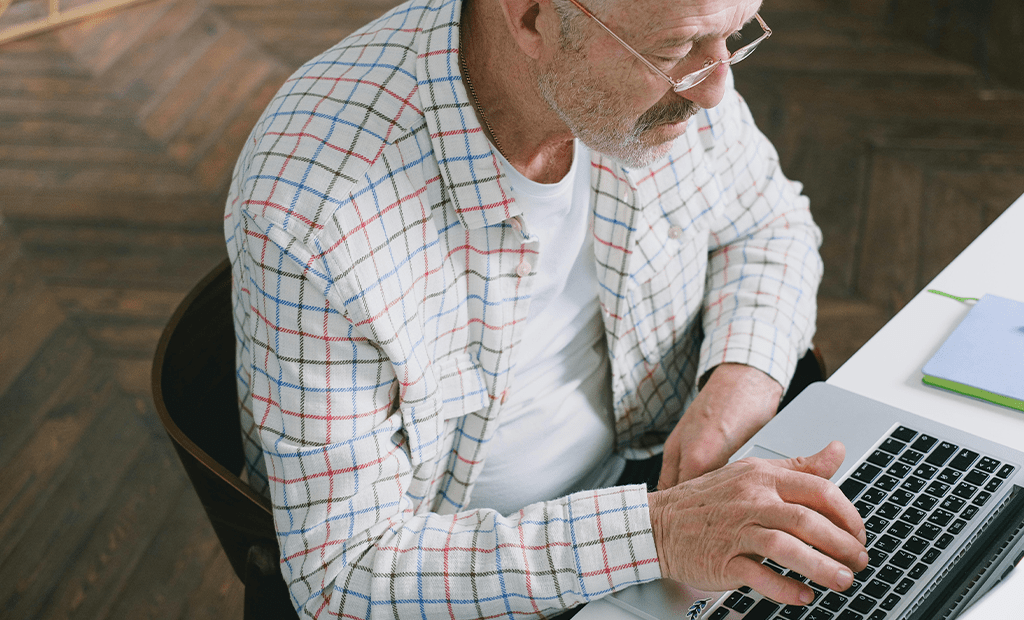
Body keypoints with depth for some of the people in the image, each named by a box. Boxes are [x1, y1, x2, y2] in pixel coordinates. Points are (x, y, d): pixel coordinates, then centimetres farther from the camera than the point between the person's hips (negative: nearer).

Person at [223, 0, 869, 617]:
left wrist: (741, 378, -15)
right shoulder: (312, 214, -31)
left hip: (644, 470, 5)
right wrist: (655, 532, -34)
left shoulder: (665, 59, -14)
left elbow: (771, 225, 6)